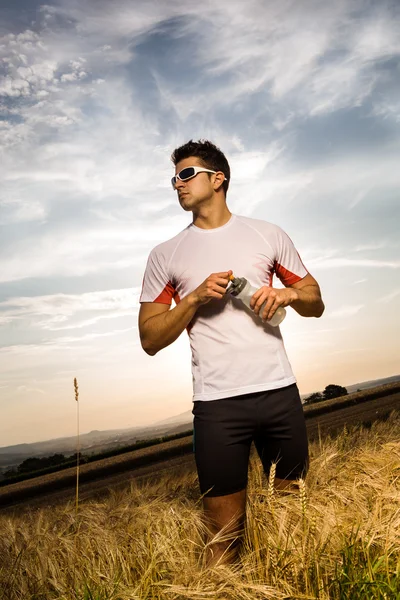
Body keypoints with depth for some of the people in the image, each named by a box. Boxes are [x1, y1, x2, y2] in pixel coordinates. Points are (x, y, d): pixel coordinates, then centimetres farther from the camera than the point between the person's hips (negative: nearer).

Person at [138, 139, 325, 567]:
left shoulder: (267, 235, 10)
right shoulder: (165, 255, 8)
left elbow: (316, 303, 14)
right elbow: (150, 339, 5)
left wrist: (290, 293, -8)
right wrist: (196, 297, -9)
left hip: (279, 391, 2)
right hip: (216, 403, -1)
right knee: (224, 534, 2)